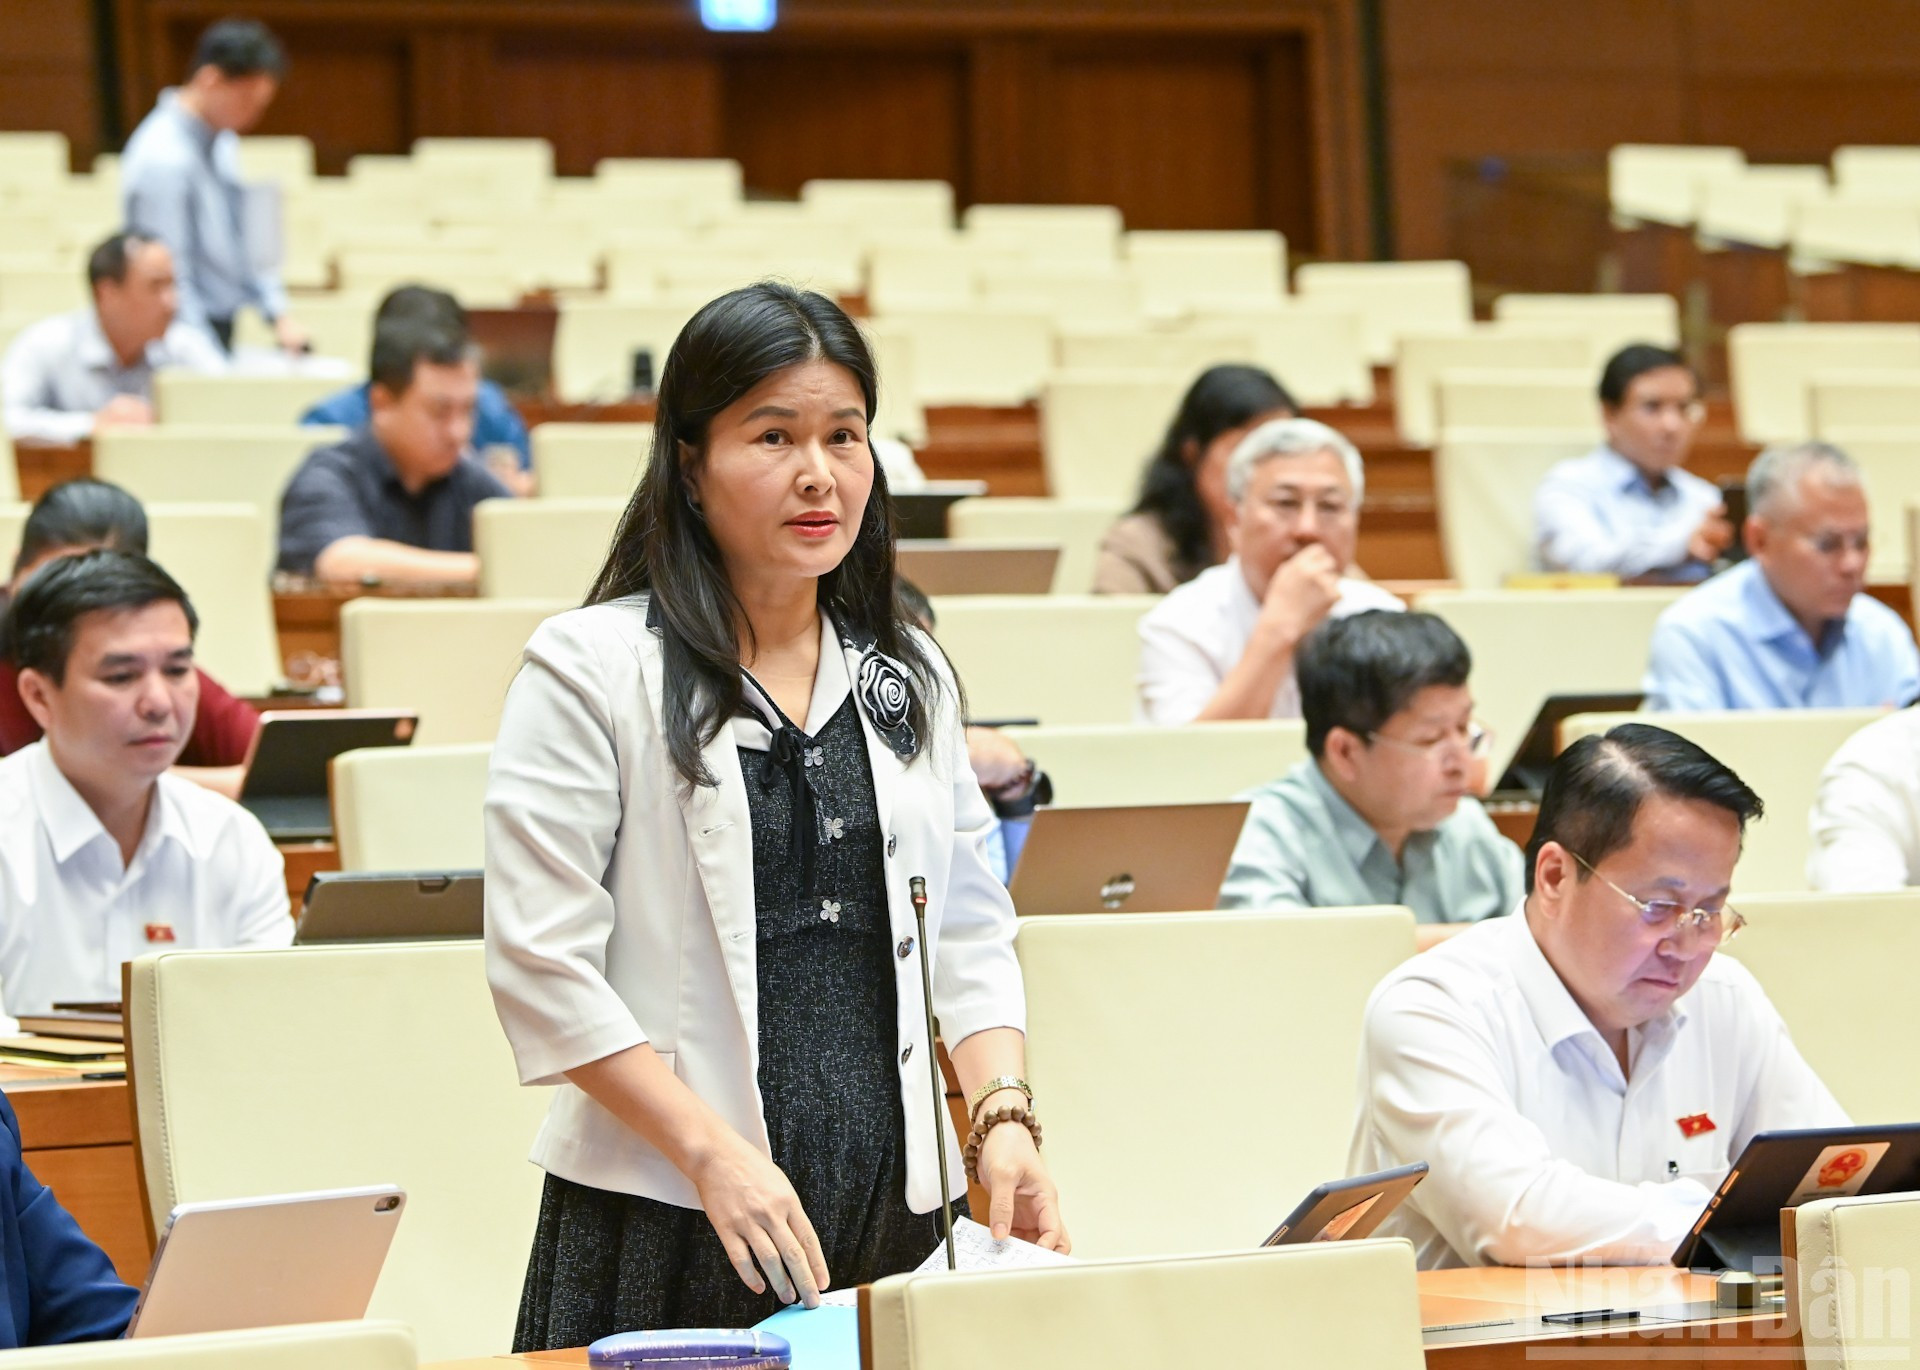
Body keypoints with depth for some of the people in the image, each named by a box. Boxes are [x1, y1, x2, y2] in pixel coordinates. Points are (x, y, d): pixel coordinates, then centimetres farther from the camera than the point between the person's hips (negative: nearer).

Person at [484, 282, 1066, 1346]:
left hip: (890, 1213, 4)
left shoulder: (910, 678, 13)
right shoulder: (590, 671, -4)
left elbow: (969, 930, 16)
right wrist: (715, 1154, -17)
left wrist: (1003, 1117, -2)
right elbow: (541, 963, -10)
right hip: (667, 1220, -4)